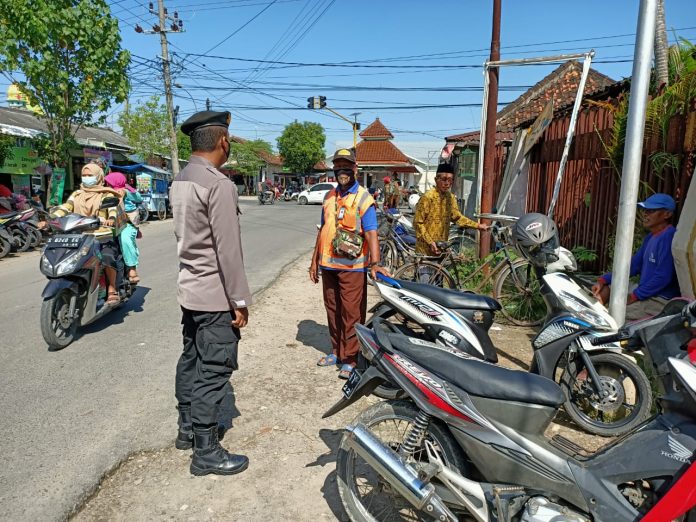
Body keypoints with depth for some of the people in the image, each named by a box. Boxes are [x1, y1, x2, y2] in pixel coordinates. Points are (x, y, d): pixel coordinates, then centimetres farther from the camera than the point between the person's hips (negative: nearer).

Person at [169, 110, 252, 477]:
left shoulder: (179, 181, 9)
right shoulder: (219, 185, -19)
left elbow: (184, 236, 13)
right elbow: (228, 250, -21)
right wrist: (240, 300, -15)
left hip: (189, 289, 9)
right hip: (216, 295, -9)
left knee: (191, 361, 19)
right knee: (214, 372, 0)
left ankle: (187, 429, 35)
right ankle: (206, 452, 11)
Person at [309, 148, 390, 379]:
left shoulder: (363, 198, -6)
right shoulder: (329, 197, 14)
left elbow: (371, 233, -15)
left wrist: (375, 263, -28)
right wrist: (315, 261, 17)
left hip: (352, 267, -6)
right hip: (328, 265, 6)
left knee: (351, 314, -2)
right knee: (333, 311, 15)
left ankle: (349, 359, 8)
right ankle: (336, 351, 29)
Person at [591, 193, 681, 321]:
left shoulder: (668, 237, -21)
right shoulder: (651, 237, 11)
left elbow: (663, 277, -26)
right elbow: (634, 265, 14)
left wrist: (633, 297, -21)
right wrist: (603, 280, 3)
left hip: (660, 300, -10)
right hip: (645, 290, 10)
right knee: (604, 288, 9)